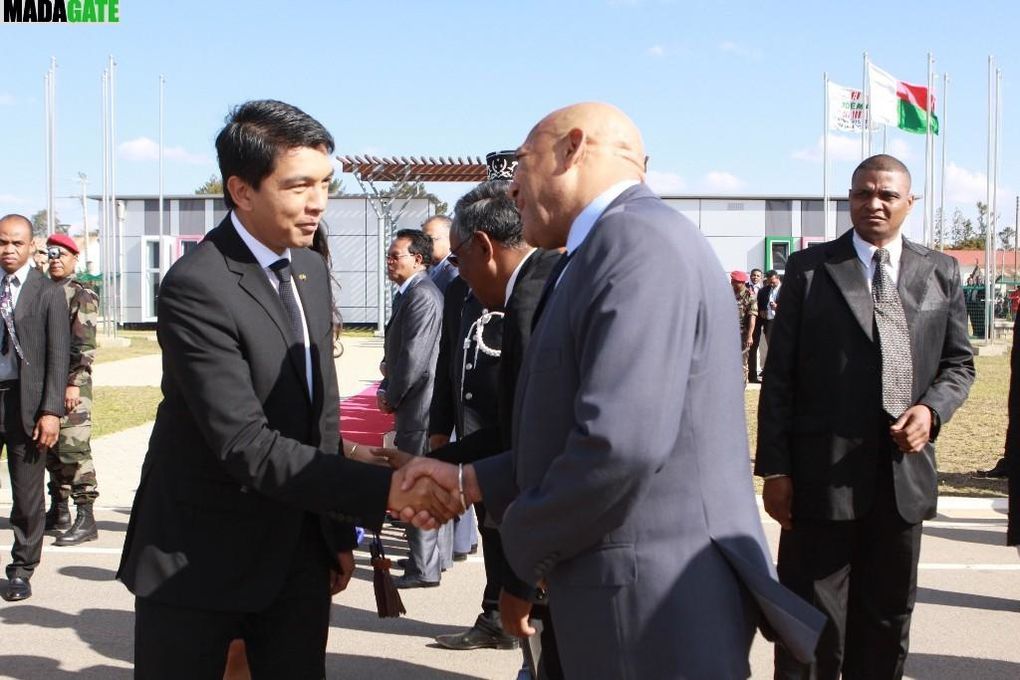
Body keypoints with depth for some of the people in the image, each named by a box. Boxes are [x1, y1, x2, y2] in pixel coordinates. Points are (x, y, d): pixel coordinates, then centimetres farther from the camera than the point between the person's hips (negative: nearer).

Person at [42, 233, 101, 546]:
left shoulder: (83, 297, -3)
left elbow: (85, 346, -11)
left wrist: (75, 383, -18)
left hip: (71, 385, -7)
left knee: (74, 450, -9)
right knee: (50, 450, 12)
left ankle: (86, 519, -7)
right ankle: (58, 511, 22)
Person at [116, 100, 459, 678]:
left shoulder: (312, 269, 6)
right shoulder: (196, 288, -20)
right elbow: (247, 446, -27)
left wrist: (339, 532, 12)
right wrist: (384, 490, -32)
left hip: (299, 554, 7)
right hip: (199, 562, -6)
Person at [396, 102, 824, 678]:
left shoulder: (638, 240, -18)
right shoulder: (614, 247, 14)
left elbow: (621, 441, -29)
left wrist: (525, 539, -12)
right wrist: (469, 480, 10)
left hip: (654, 606, -9)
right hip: (640, 594, 9)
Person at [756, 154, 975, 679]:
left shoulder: (941, 273, 8)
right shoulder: (809, 268, 0)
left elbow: (959, 361, 14)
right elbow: (779, 375, -2)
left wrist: (932, 408, -8)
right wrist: (774, 468, -8)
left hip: (904, 473, 3)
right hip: (823, 473, -3)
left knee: (887, 617, 14)